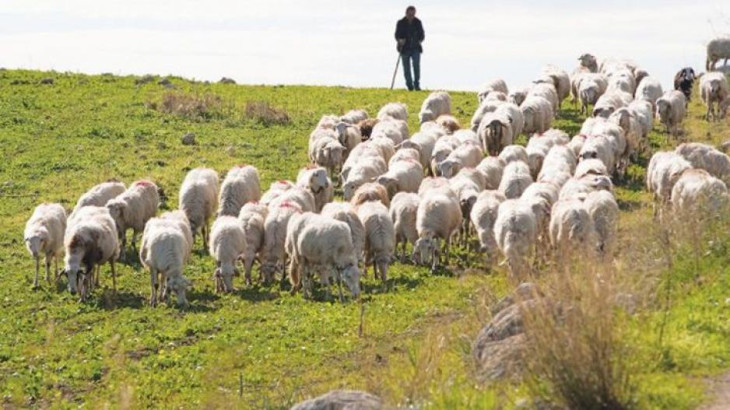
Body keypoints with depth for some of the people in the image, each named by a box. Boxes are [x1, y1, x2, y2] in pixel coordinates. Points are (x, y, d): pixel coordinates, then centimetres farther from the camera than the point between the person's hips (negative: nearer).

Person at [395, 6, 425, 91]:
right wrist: (400, 40, -20)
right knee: (406, 68, 2)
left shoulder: (418, 22, 5)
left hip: (415, 49, 0)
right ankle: (410, 86, 13)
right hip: (405, 49, 0)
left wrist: (420, 40, -9)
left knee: (416, 65, -15)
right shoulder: (401, 23, 0)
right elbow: (397, 35, 1)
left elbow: (422, 34, 11)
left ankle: (417, 85, -8)